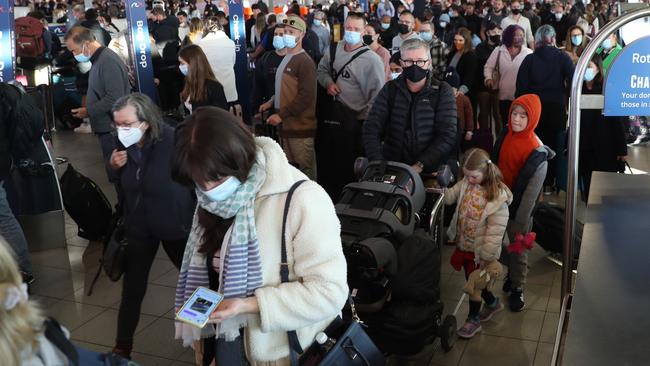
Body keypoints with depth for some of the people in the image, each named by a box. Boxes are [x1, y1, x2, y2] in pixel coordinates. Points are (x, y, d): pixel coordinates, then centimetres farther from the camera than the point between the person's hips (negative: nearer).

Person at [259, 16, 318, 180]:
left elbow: (306, 97, -18)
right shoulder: (286, 58, 15)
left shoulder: (304, 61, -12)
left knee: (305, 170, -1)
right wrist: (271, 102, 11)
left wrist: (281, 115, -17)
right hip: (286, 124, 8)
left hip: (300, 127, -8)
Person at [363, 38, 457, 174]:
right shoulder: (390, 89, 8)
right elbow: (371, 129, -1)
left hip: (430, 172, -1)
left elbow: (448, 135, -8)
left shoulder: (443, 92, 2)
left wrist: (420, 166, -19)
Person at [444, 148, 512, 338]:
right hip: (464, 244, 6)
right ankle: (493, 303, 47)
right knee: (473, 281, 21)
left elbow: (496, 229, -22)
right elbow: (450, 197, 2)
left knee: (475, 284, 8)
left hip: (479, 249, -6)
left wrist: (487, 256, -20)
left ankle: (473, 319, 29)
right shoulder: (465, 183, -6)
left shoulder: (498, 195, -24)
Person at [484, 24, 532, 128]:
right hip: (504, 96, 2)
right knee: (505, 125, 14)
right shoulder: (499, 51, 3)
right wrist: (488, 78, -12)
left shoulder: (528, 53, -4)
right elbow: (488, 66, 7)